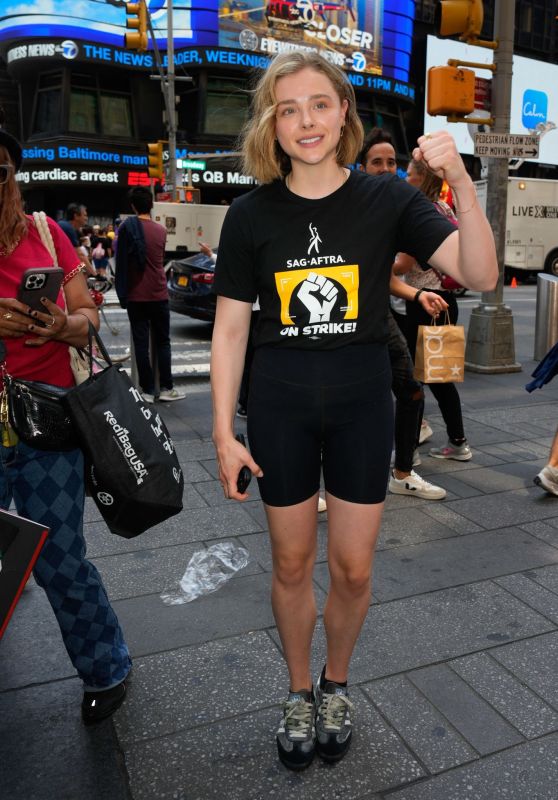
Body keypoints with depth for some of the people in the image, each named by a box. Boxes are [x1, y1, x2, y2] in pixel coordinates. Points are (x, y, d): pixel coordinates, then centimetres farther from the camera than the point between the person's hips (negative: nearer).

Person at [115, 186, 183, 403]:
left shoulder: (127, 228, -5)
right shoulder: (161, 230, 5)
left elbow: (121, 263, -5)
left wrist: (122, 294, 3)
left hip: (136, 296, -2)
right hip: (159, 295, 2)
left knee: (141, 344, 2)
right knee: (163, 342, 10)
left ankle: (147, 390, 3)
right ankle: (166, 388, 10)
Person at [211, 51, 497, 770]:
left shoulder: (386, 199, -3)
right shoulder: (251, 214, -2)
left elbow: (480, 275, -11)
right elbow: (229, 330, -1)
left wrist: (460, 182, -26)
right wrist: (223, 434, -4)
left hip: (361, 405, 0)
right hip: (280, 406, 1)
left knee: (352, 569, 9)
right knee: (291, 562, 12)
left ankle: (336, 685, 39)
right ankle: (299, 693, 38)